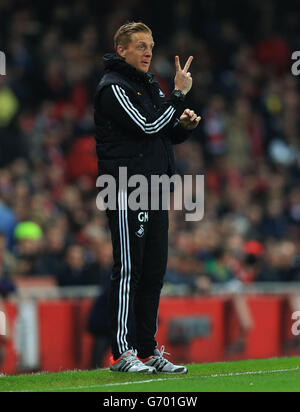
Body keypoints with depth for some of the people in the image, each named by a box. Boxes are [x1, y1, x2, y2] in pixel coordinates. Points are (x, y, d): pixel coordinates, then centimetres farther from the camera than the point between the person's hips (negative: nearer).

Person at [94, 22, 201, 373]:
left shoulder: (149, 85, 20)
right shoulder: (113, 87, -8)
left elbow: (165, 135, 23)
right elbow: (147, 126, -18)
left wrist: (184, 124, 2)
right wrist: (178, 94, -14)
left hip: (155, 191, 9)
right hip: (127, 189, -9)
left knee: (154, 272, 9)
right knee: (128, 271, -9)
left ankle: (148, 351, 15)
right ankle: (121, 353, -8)